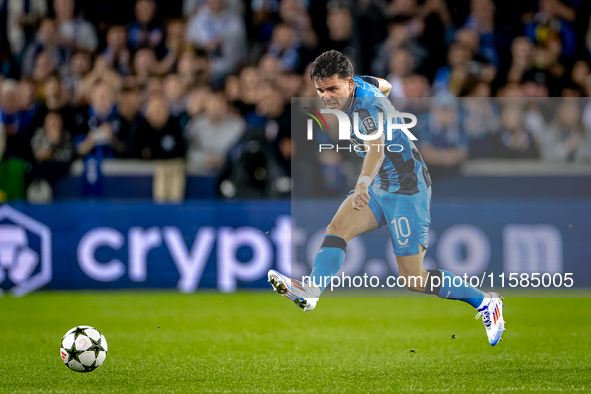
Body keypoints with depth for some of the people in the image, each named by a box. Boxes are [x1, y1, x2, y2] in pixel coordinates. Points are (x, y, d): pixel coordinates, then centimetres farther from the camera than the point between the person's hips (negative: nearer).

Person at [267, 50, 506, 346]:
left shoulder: (368, 107, -28)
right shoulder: (360, 85, -2)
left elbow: (377, 149, -48)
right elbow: (385, 86, 23)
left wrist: (364, 184, -68)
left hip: (408, 191, -9)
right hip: (380, 188, 9)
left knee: (413, 279, -7)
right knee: (337, 228, -17)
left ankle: (486, 303, 8)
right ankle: (310, 291, -33)